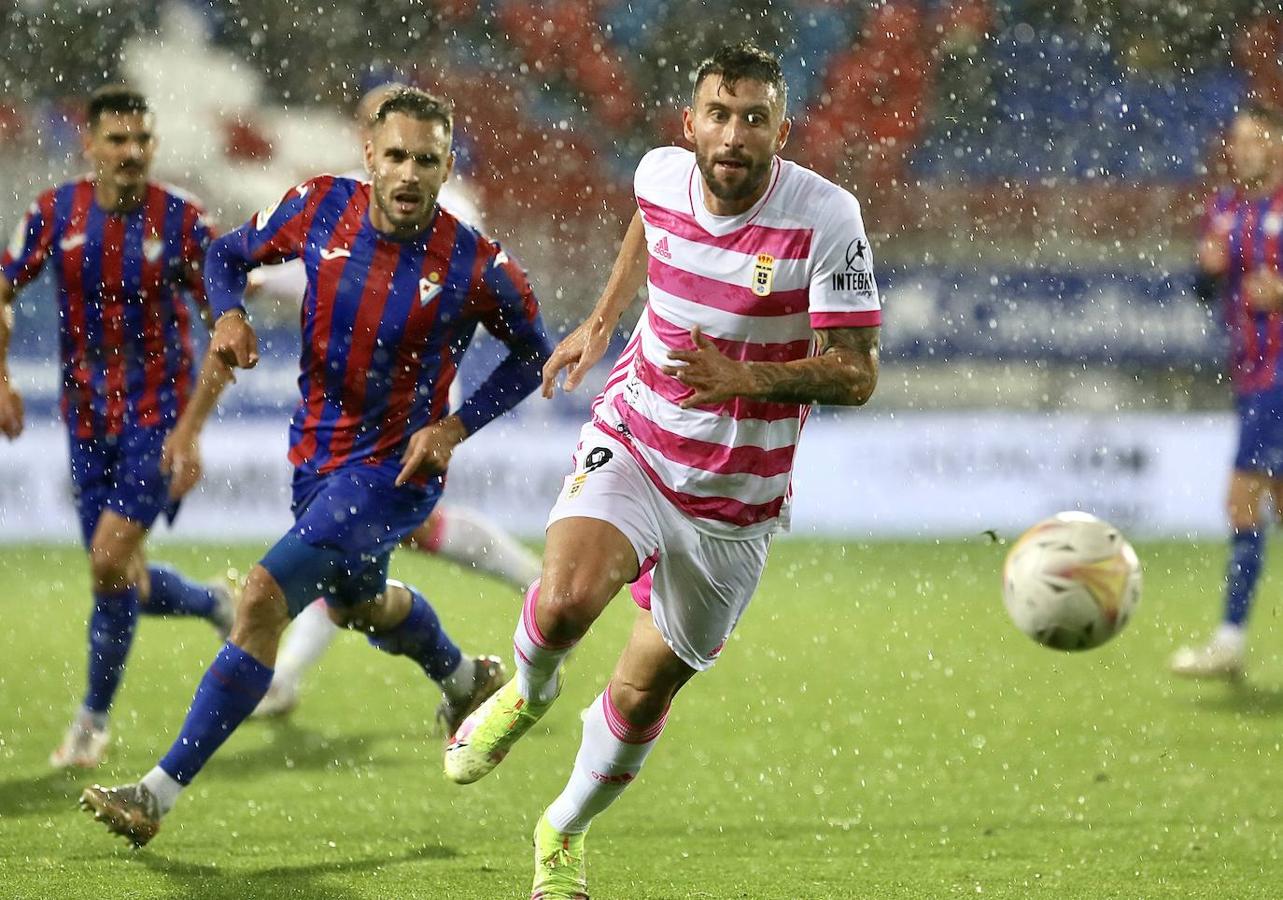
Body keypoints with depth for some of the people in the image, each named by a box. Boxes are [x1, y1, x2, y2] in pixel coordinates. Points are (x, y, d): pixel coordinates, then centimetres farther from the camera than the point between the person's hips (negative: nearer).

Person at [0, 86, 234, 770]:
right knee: (124, 584, 6)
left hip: (158, 415, -4)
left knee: (111, 564, -15)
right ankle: (215, 605, 39)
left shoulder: (183, 220, -10)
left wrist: (192, 425, -17)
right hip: (87, 422, 4)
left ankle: (95, 717, 2)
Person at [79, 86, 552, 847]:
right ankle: (466, 679, 63)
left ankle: (161, 791, -16)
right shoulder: (321, 209, -10)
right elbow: (231, 254, 7)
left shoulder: (476, 266, -19)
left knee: (266, 598, -20)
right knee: (358, 601, 30)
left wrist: (456, 427, -13)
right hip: (316, 455, 6)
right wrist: (231, 317, -15)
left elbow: (533, 353, -2)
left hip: (396, 470, -6)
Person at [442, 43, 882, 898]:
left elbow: (857, 372, -20)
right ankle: (527, 693, 8)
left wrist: (748, 378, -34)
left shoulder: (826, 219, -20)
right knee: (566, 601, -28)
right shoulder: (660, 176, -8)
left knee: (645, 690, 9)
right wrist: (601, 321, 21)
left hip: (738, 495, -1)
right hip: (632, 444, 1)